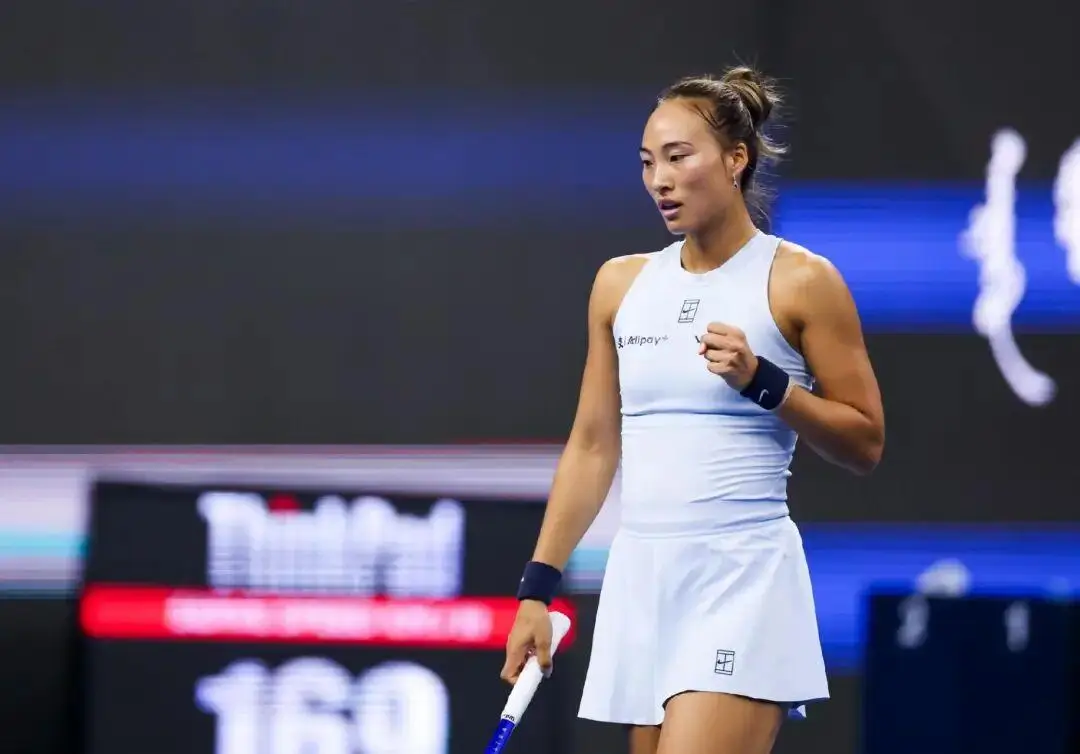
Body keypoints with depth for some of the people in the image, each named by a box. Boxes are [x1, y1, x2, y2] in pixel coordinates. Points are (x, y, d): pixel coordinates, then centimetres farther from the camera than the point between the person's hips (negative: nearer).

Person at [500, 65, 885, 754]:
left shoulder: (800, 281, -3)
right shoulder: (621, 283, 12)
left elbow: (866, 444, -2)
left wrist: (762, 380, -15)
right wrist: (538, 587, 11)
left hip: (743, 577, -5)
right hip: (639, 580, 5)